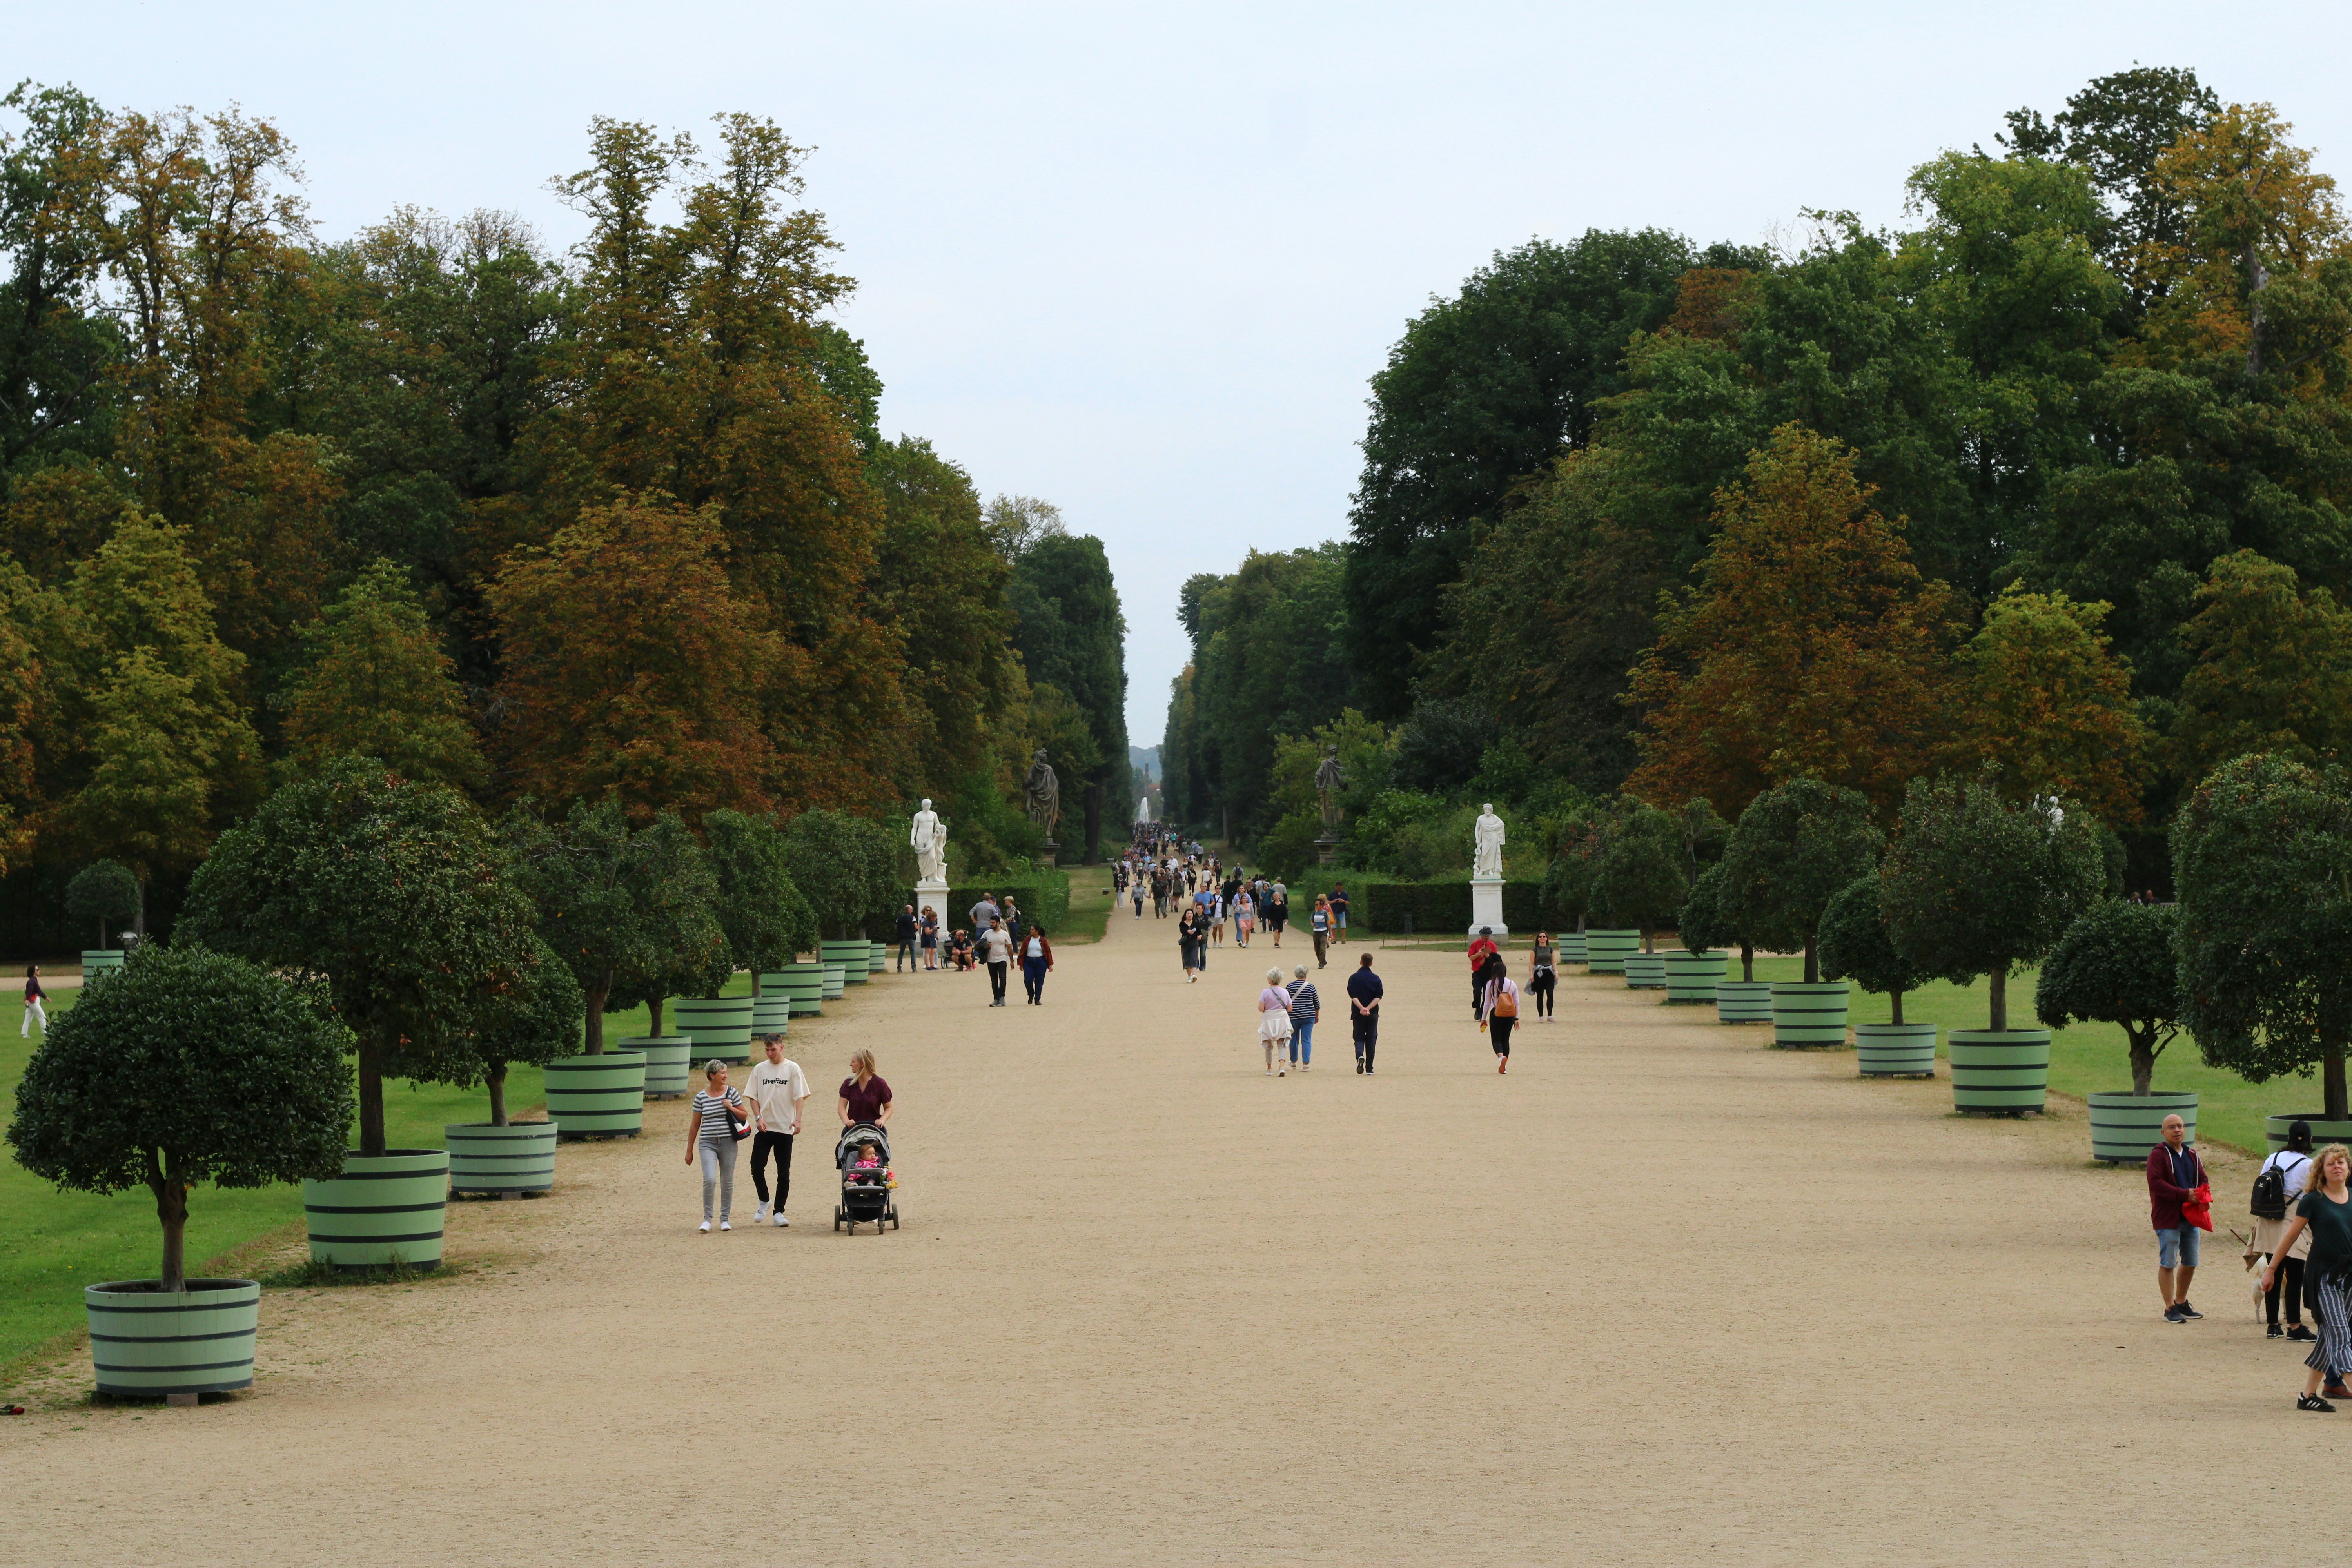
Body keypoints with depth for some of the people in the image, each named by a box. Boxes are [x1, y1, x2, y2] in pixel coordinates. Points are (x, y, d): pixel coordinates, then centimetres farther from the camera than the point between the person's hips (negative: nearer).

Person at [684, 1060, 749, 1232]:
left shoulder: (731, 1094, 4)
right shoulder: (701, 1097, 1)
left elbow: (745, 1116, 10)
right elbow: (695, 1125, 7)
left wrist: (731, 1108, -9)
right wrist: (690, 1150, 9)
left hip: (728, 1142, 2)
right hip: (708, 1143, -2)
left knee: (727, 1183, 6)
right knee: (710, 1180, -16)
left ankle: (725, 1219, 19)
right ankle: (707, 1219, -4)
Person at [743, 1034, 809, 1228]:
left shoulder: (792, 1068, 2)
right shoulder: (760, 1069, 9)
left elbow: (800, 1096, -3)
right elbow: (753, 1096, 9)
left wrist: (797, 1120, -17)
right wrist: (759, 1117, -7)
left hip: (785, 1128, -2)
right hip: (764, 1128, 2)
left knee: (784, 1173, 0)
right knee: (757, 1167, -7)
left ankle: (779, 1212, 7)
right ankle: (764, 1202, 16)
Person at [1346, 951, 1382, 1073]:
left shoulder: (1354, 978, -1)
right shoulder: (1376, 979, 2)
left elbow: (1353, 995, -12)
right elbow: (1379, 997, -8)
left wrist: (1362, 1008, -19)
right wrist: (1368, 1008, -15)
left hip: (1358, 1014, -1)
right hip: (1373, 1014, 1)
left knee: (1359, 1038, 7)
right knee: (1371, 1040, 8)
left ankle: (1360, 1056, -25)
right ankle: (1369, 1068, 7)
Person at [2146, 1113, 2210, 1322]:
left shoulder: (2192, 1155, 14)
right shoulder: (2158, 1155, -7)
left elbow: (2203, 1180, 17)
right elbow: (2156, 1183, -17)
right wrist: (2184, 1194, -23)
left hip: (2191, 1218, 7)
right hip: (2168, 1218, -7)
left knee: (2190, 1263, 13)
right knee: (2168, 1264, -4)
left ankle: (2182, 1302, 28)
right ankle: (2170, 1308, 1)